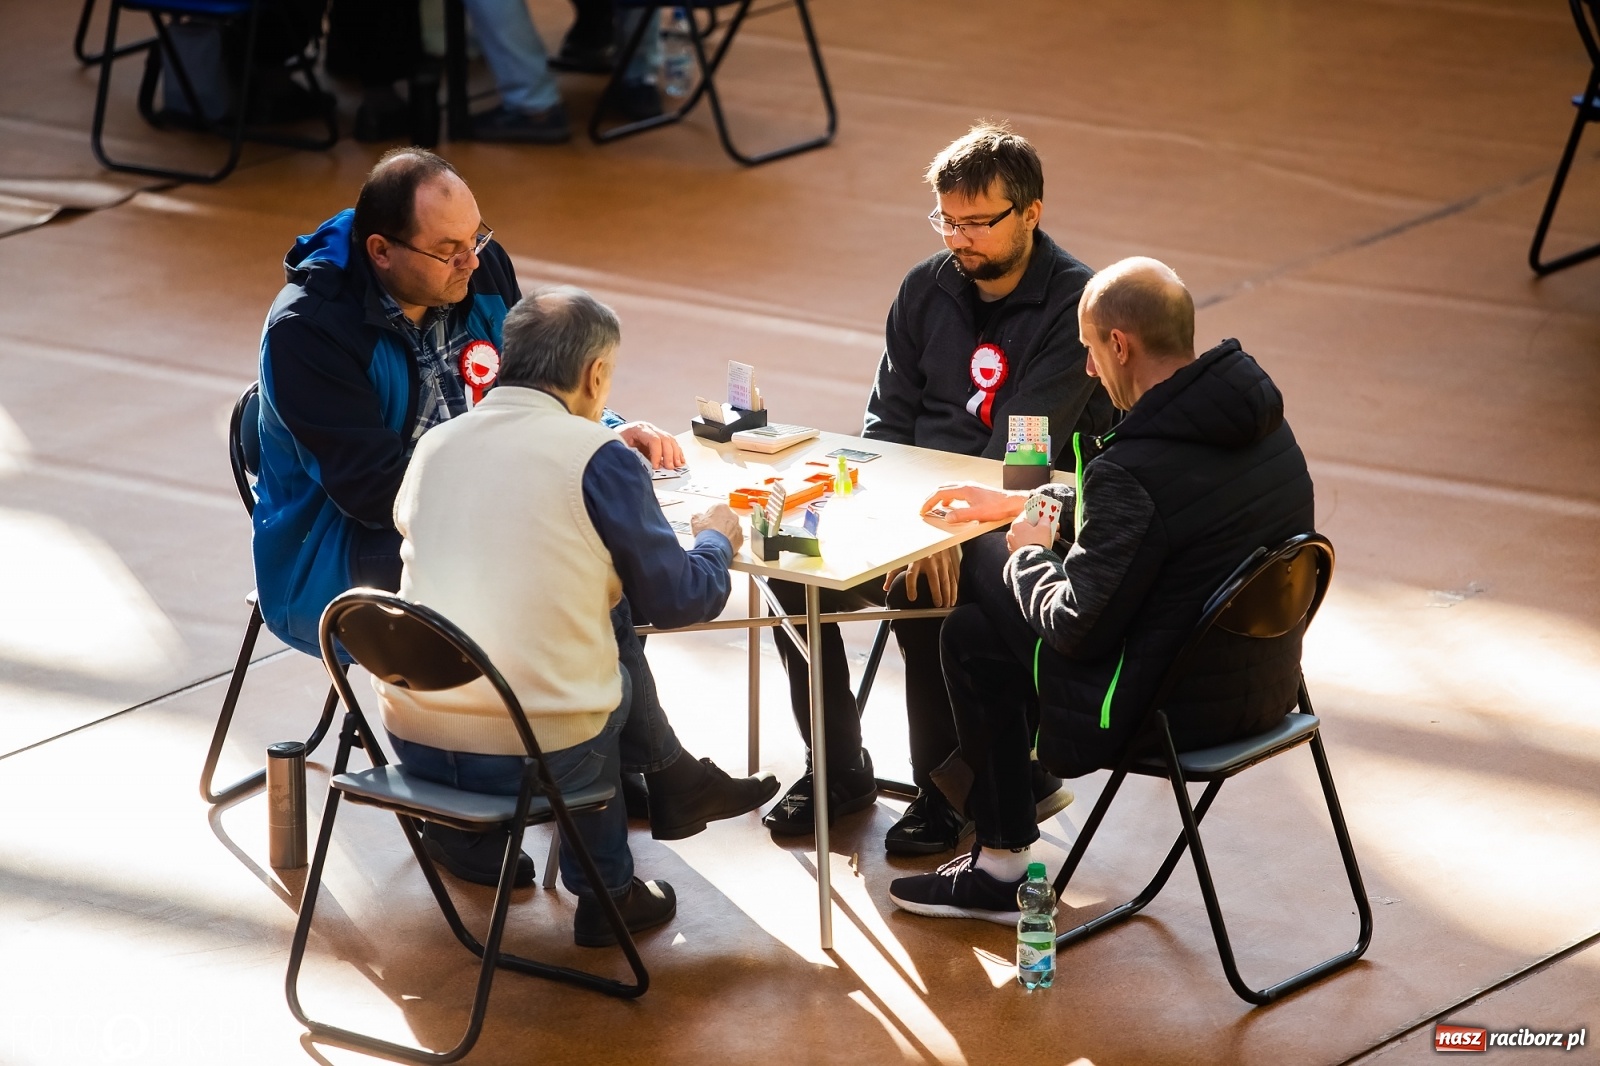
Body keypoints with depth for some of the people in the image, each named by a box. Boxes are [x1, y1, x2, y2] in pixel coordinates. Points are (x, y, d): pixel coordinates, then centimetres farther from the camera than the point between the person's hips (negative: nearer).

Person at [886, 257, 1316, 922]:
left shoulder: (1134, 469, -28)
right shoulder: (1259, 417, 0)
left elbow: (1076, 628, -19)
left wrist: (1028, 554, 0)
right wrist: (1021, 503, 23)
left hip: (1179, 707, -9)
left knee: (972, 634, 11)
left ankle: (1001, 865, 20)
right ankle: (1025, 778, 40)